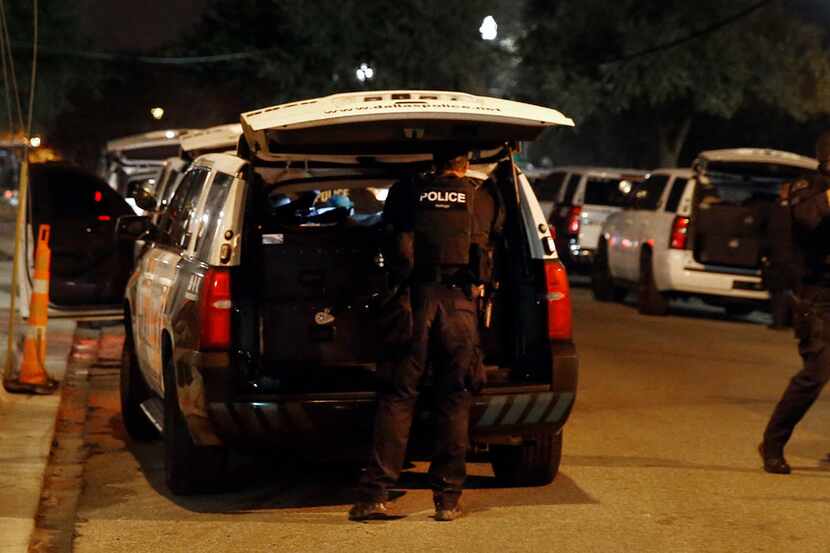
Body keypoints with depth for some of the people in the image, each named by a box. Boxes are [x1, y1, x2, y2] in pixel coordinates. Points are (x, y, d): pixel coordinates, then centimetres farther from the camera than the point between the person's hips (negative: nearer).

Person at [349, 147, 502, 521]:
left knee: (396, 397, 2)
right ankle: (448, 498, 7)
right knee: (454, 401, 6)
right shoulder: (483, 199, 11)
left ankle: (376, 494, -2)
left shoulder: (406, 194, 10)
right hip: (460, 302, 0)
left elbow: (391, 251, 15)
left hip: (415, 298, 0)